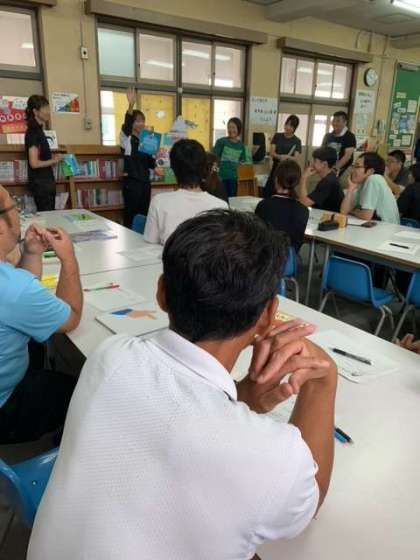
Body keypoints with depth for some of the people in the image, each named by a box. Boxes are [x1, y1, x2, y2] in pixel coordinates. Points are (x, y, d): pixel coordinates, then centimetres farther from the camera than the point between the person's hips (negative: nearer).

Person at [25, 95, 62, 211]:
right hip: (40, 182, -9)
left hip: (45, 181, 9)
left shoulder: (38, 130, 13)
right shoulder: (33, 132, -14)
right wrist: (53, 161, -8)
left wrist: (52, 158, 8)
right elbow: (34, 163, -20)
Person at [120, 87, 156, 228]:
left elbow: (151, 165, 14)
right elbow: (126, 125, -26)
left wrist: (156, 157, -9)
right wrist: (131, 105, -42)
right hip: (131, 182, -6)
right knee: (131, 214, -6)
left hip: (145, 182, 6)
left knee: (144, 214, 8)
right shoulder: (126, 139, -3)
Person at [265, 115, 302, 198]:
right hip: (276, 168, 2)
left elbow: (296, 158, -10)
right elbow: (272, 153, -4)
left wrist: (286, 157, -32)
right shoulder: (277, 136, 6)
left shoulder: (297, 141, 0)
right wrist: (280, 157, -25)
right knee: (267, 194, -3)